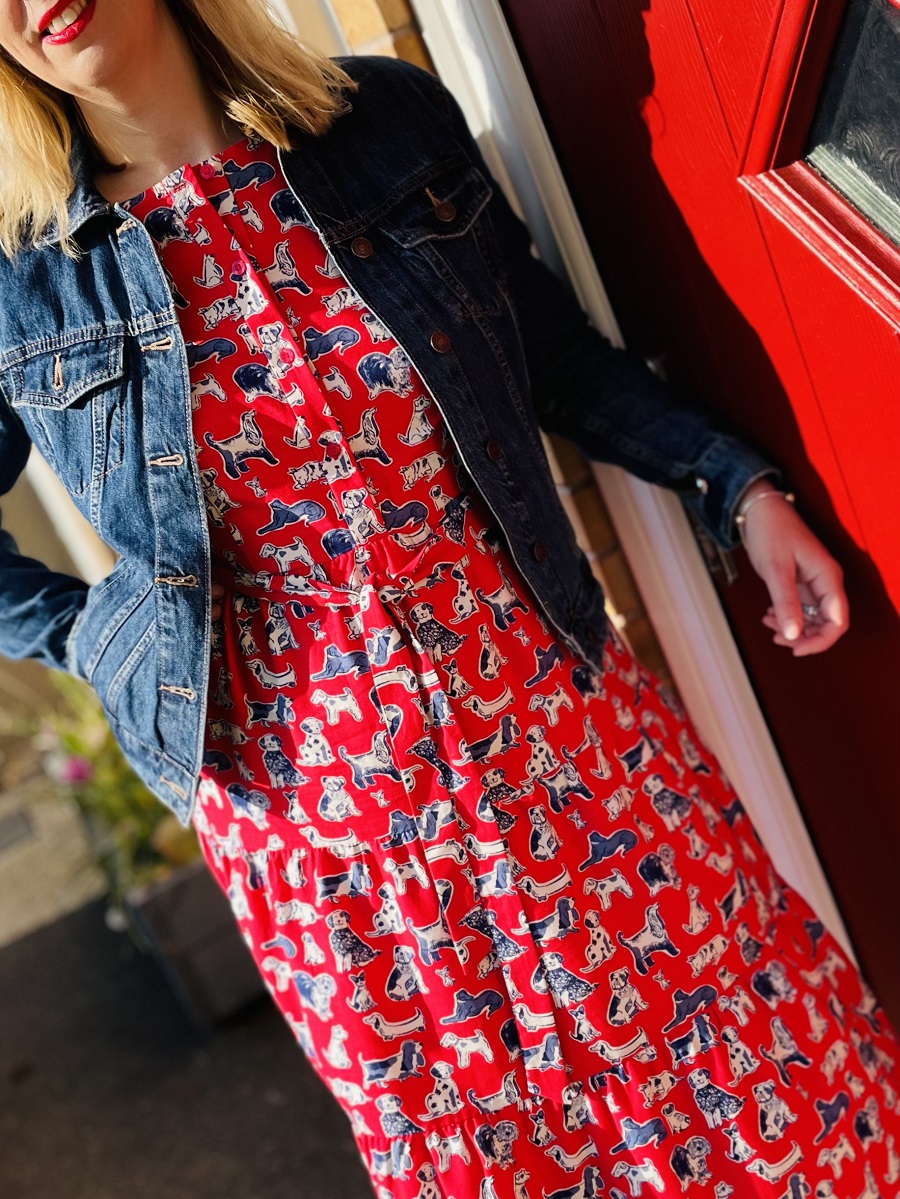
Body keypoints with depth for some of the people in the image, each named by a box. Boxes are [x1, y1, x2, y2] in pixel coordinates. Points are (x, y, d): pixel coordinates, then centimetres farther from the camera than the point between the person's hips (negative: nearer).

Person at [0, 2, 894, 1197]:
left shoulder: (390, 117, -3)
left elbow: (556, 350, 7)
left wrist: (742, 483, 0)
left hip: (545, 708, 1)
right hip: (313, 790, 0)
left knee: (758, 1078, 15)